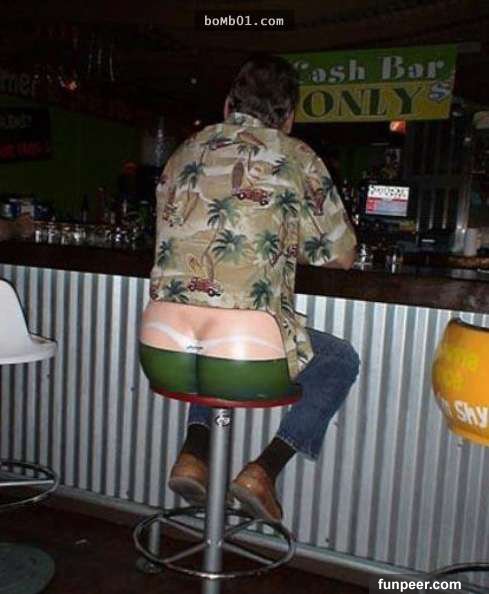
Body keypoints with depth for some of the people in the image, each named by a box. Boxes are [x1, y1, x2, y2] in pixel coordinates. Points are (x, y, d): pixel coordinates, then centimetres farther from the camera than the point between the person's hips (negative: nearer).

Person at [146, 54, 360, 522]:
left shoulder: (185, 152, 16)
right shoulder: (296, 158, 4)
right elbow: (342, 256, 11)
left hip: (163, 349, 5)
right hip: (248, 351, -4)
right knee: (341, 361, 24)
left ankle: (193, 453, 22)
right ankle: (264, 470, 11)